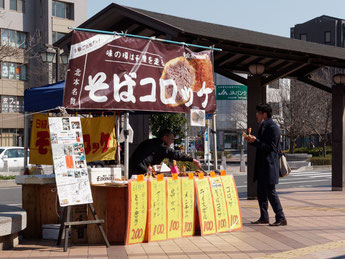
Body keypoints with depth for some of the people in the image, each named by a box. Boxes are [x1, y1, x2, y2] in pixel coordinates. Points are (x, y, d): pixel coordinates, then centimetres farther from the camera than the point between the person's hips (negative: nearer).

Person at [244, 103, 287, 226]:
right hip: (262, 165, 10)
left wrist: (255, 141, -19)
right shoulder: (263, 126, 16)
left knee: (270, 191, -9)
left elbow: (270, 147, -19)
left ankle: (281, 218, -3)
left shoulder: (273, 127, -14)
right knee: (261, 192, 12)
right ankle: (264, 217, 21)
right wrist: (252, 141, 5)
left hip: (270, 164, -10)